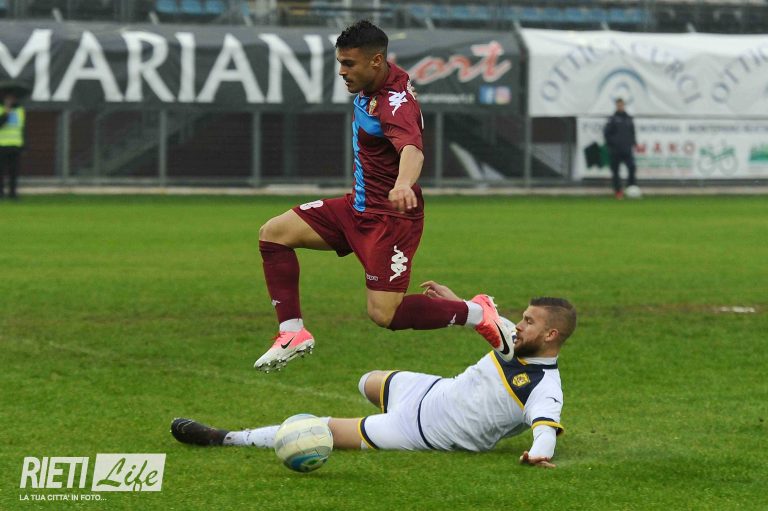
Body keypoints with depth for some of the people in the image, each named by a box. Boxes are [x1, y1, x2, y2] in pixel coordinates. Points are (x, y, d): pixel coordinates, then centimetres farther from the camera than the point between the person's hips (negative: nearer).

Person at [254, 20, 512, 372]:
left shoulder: (395, 104, -26)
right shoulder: (373, 84, 1)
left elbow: (412, 148, -46)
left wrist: (404, 184, -68)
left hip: (390, 217, -9)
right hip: (358, 206, 9)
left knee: (384, 314, -14)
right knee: (273, 234, -1)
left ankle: (478, 313, 4)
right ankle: (292, 333, -1)